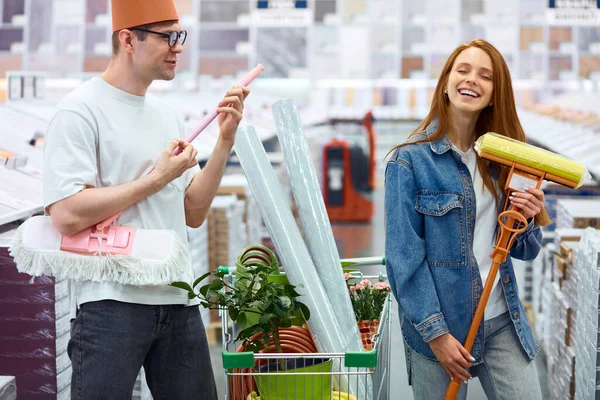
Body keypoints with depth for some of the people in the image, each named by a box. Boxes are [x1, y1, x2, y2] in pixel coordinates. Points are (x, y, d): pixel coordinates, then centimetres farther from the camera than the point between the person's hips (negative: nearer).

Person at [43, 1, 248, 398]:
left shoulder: (169, 114, 14)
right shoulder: (81, 110, -8)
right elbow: (67, 215, -19)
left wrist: (226, 141, 4)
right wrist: (157, 178, -11)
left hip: (178, 302, 7)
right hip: (113, 304, -6)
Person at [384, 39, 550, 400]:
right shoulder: (410, 161, -8)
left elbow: (523, 251, 12)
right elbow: (404, 258, -11)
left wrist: (525, 220, -9)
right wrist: (436, 333, -14)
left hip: (503, 322, 4)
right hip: (441, 326, -4)